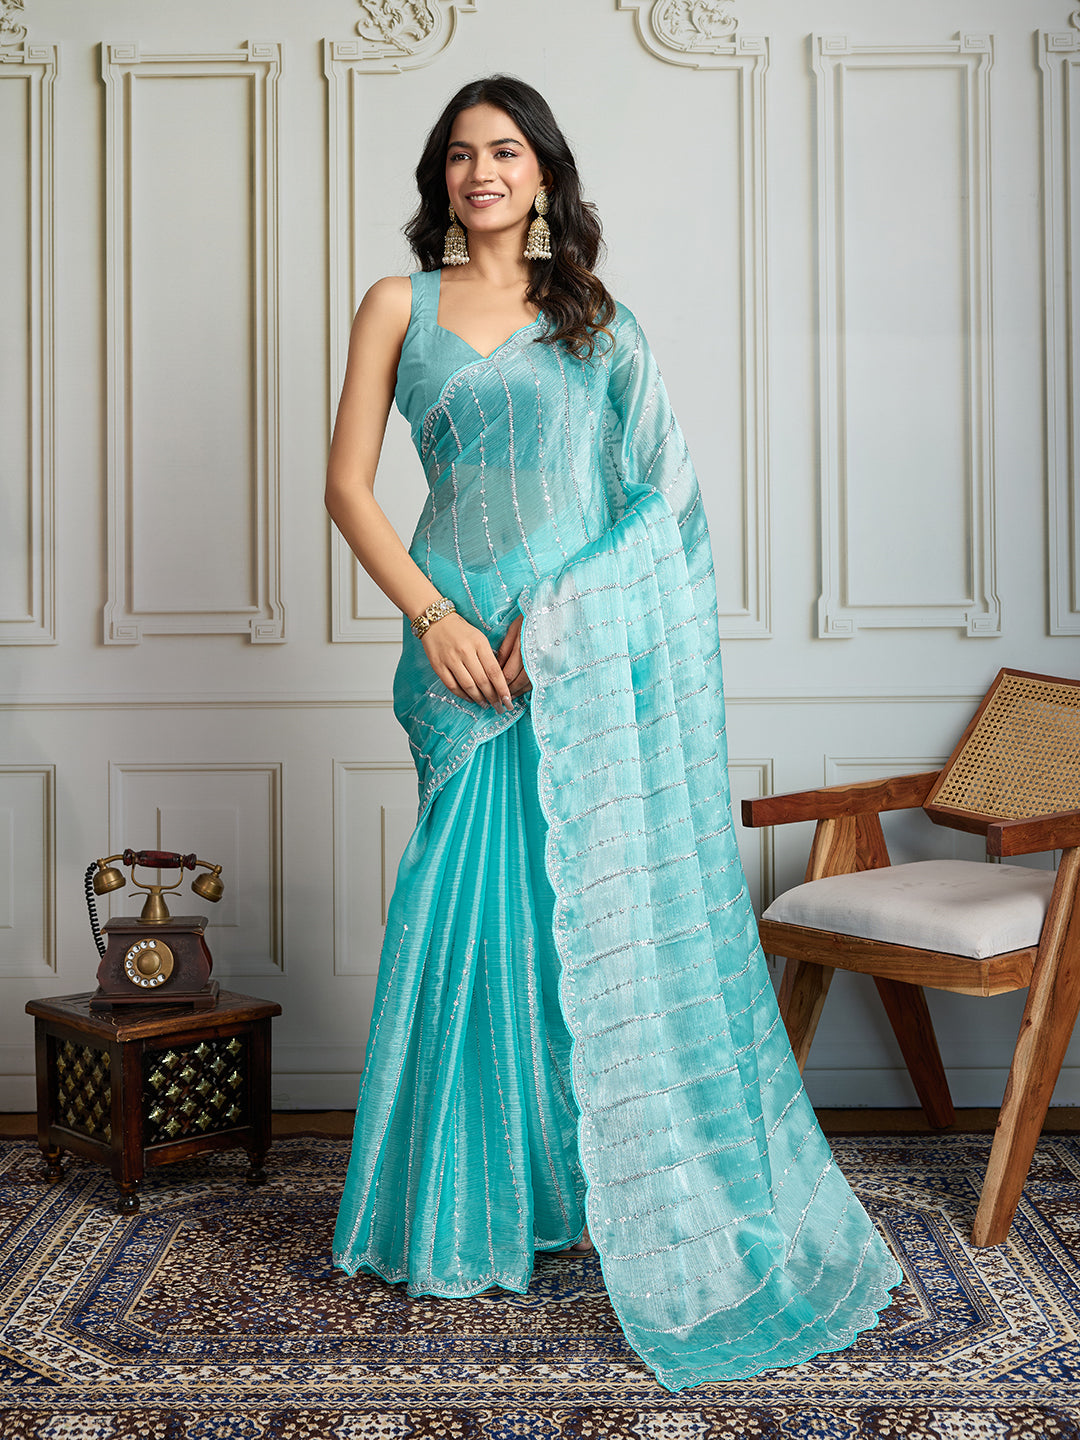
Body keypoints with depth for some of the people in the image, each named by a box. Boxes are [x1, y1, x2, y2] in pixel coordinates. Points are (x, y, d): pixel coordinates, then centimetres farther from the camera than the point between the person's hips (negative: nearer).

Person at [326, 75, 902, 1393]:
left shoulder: (597, 322, 11)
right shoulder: (400, 306, 10)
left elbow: (655, 492, 3)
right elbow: (347, 483, 4)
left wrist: (554, 620, -11)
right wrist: (434, 615, -9)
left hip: (591, 650, 1)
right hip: (467, 646, 0)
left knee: (597, 908, 2)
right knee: (481, 907, 1)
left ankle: (609, 1186, 18)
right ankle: (477, 1202, 16)